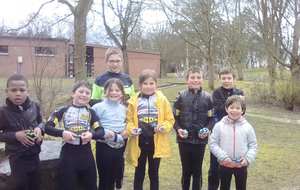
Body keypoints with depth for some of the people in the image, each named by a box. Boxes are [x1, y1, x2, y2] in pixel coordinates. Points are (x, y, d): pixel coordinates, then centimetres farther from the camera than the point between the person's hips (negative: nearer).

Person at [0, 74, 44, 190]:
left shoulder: (34, 106, -7)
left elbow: (41, 122, 9)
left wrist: (40, 128, -12)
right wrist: (15, 135, -21)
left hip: (34, 154, 3)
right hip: (17, 157, -3)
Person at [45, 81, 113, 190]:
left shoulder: (90, 112, 7)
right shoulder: (63, 111, 1)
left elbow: (101, 131, 0)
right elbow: (47, 127, -4)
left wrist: (92, 134, -21)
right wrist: (62, 133, -20)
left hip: (86, 154, 3)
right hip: (68, 154, -2)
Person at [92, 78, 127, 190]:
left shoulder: (123, 108, 7)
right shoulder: (99, 107, -11)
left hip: (119, 147, 5)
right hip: (104, 147, -5)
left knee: (117, 175, 15)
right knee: (105, 178, 4)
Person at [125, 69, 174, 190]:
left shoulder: (162, 100, -3)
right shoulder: (134, 101, -3)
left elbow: (170, 120, 0)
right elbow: (129, 120, 1)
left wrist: (163, 127, -18)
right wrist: (131, 129, -18)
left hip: (156, 142, 0)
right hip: (139, 142, 0)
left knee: (153, 173, 14)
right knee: (139, 173, 12)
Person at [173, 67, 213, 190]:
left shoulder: (207, 97, -1)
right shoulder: (181, 96, -3)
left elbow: (211, 118, 5)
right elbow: (174, 117, 2)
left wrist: (207, 129, -12)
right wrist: (178, 129, -14)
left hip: (200, 140, 0)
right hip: (184, 140, 0)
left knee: (197, 171, 11)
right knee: (186, 170, 12)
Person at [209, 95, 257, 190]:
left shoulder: (247, 127, -5)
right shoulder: (219, 126, -8)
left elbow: (253, 145, 1)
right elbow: (212, 143, -6)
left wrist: (248, 158, -14)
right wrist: (222, 157, -16)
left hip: (241, 165, 1)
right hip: (225, 164, -1)